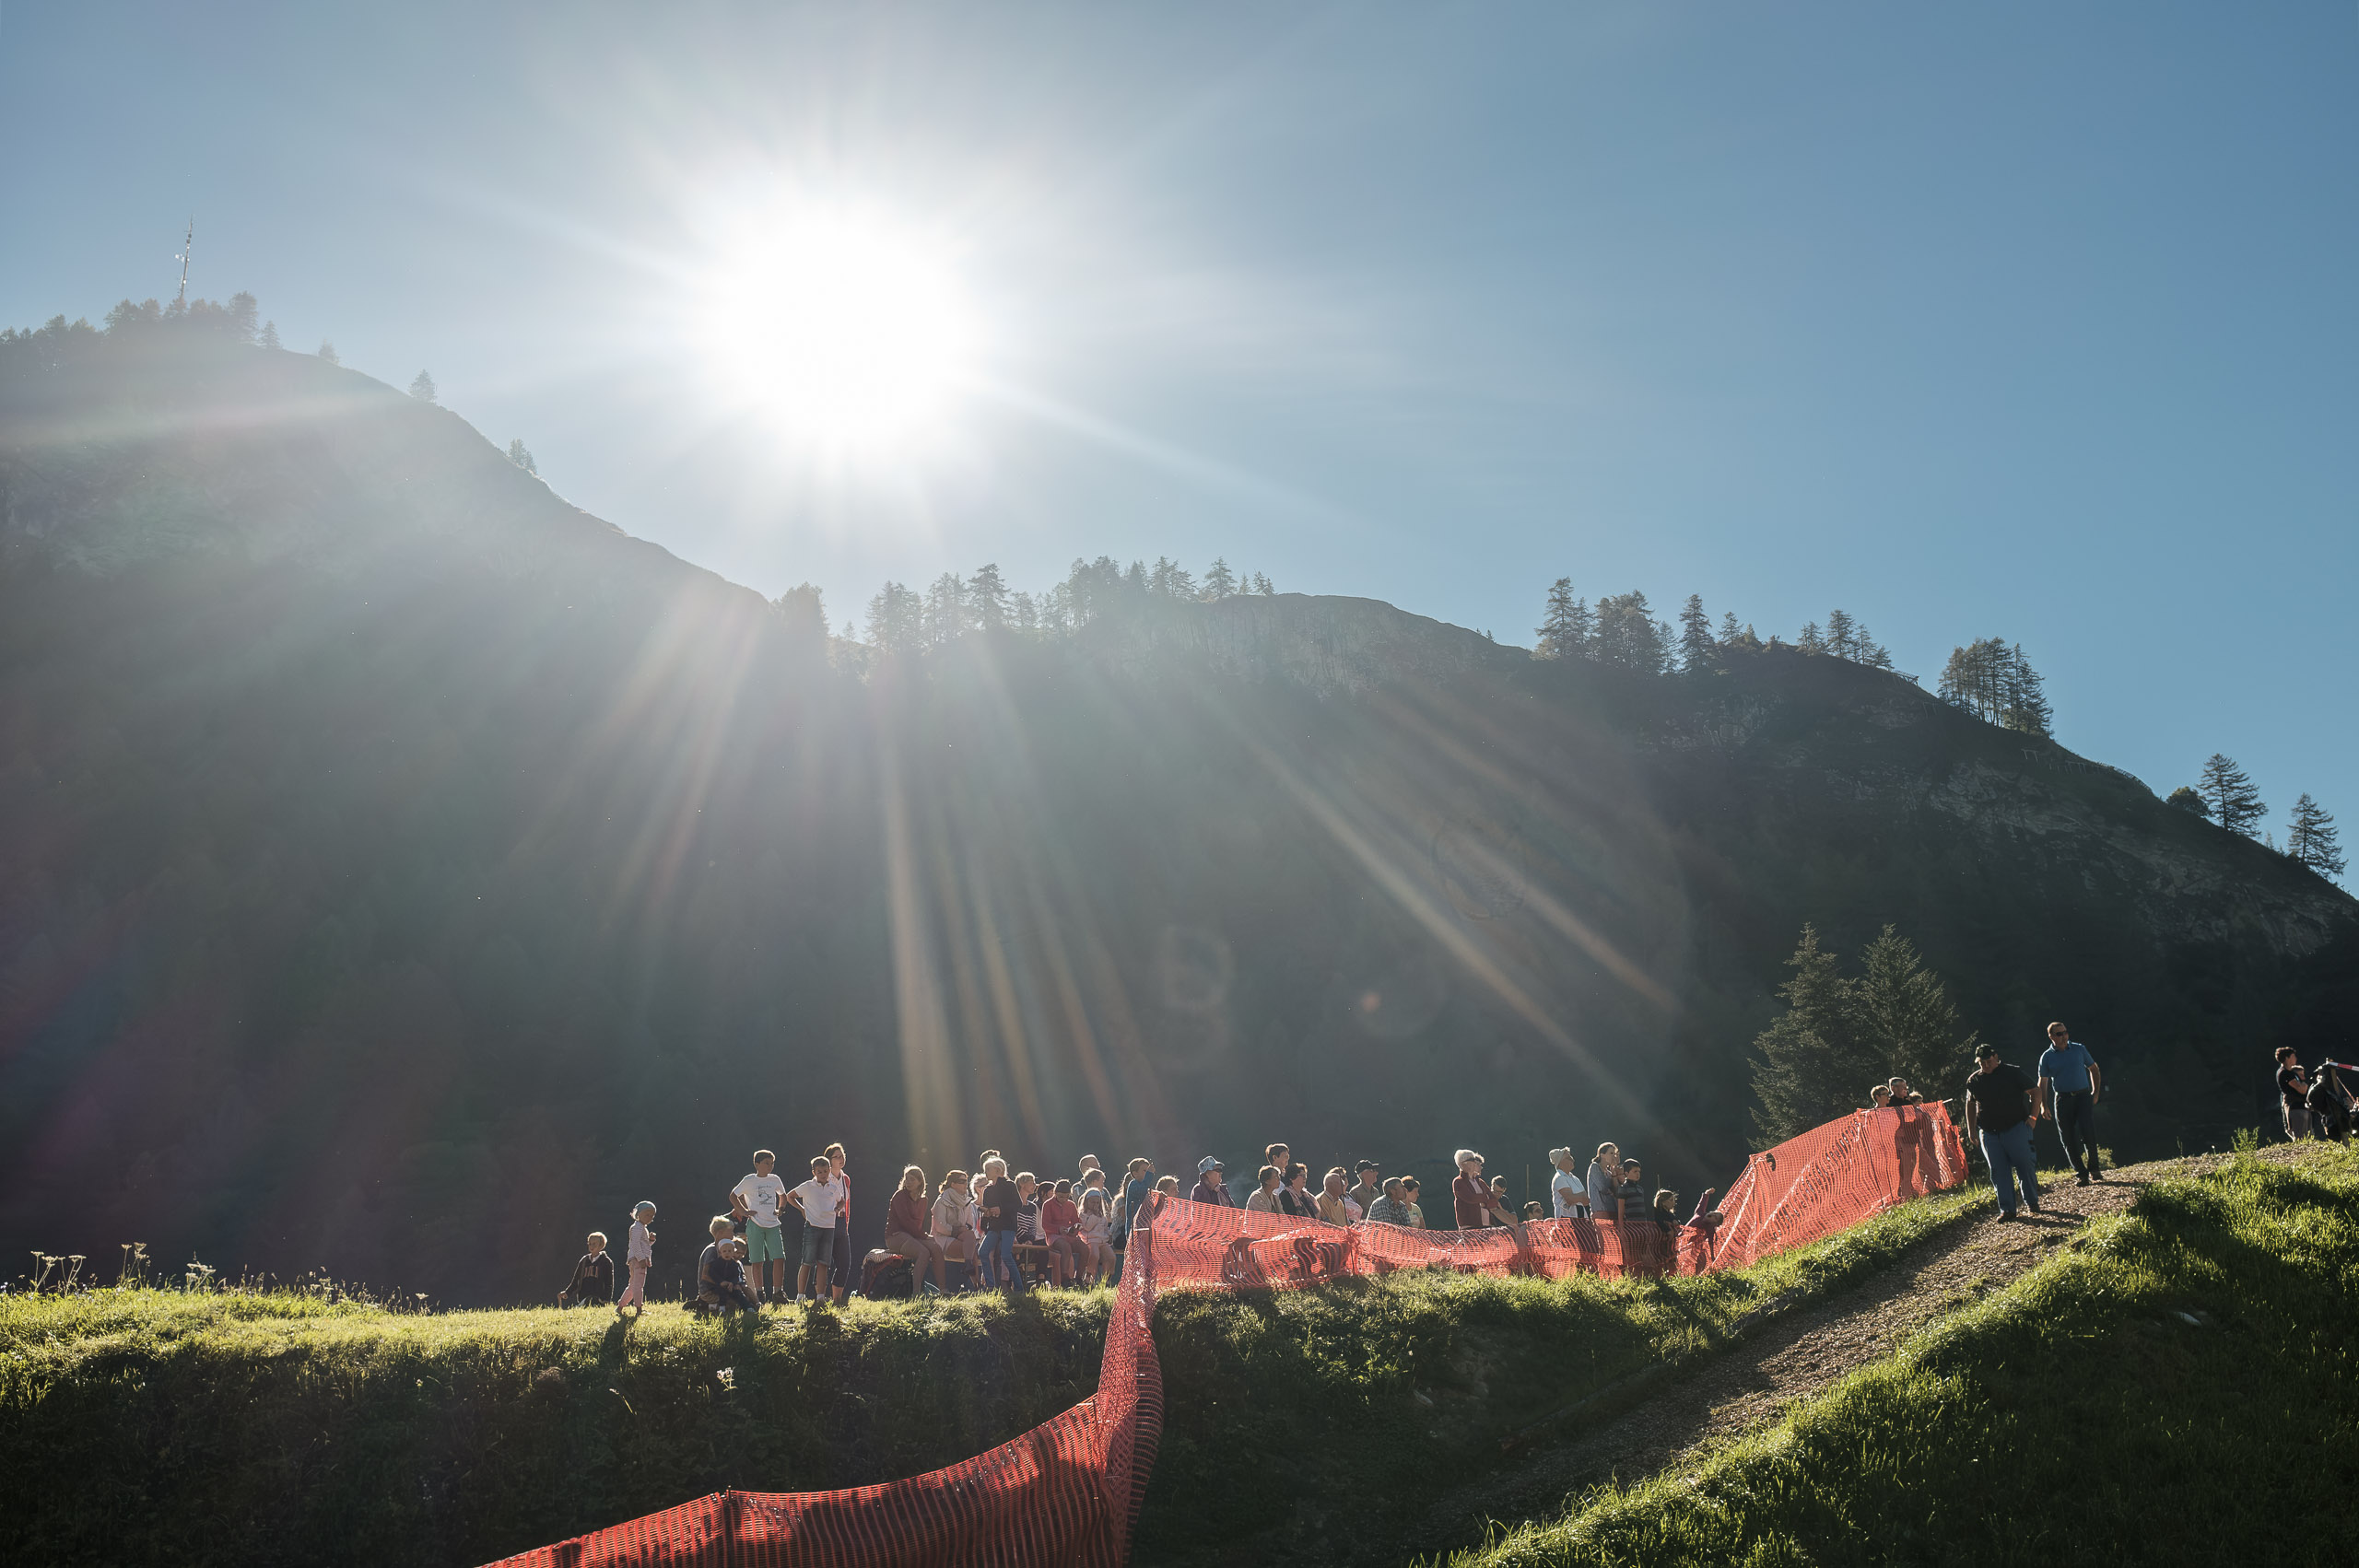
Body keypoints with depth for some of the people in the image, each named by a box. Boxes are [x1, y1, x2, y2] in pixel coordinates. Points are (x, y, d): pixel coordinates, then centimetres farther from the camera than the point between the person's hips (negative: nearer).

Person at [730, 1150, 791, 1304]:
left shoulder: (775, 1179, 10)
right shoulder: (749, 1180, -1)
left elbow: (783, 1195, 29)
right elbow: (733, 1195, 7)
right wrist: (744, 1211, 0)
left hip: (773, 1225, 3)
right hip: (755, 1225, -3)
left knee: (779, 1258, -9)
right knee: (757, 1261, -1)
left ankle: (777, 1292, -6)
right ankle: (759, 1293, 7)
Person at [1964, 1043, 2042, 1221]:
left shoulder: (2013, 1073, -2)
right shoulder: (1974, 1080, 9)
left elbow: (2035, 1092, 3)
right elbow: (1970, 1104, 22)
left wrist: (2033, 1116, -7)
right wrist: (1971, 1129, 17)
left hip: (2016, 1128, -3)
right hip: (1989, 1133, 3)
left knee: (2025, 1166, -3)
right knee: (1999, 1172, 0)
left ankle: (2032, 1203, 13)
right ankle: (2007, 1209, 3)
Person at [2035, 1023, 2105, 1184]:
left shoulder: (2079, 1049, 5)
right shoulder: (2047, 1057, 2)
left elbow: (2094, 1069, 16)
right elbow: (2042, 1082, 7)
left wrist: (2096, 1092, 8)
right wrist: (2043, 1105, -1)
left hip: (2083, 1096, 0)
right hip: (2062, 1100, 0)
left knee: (2089, 1133, -14)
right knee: (2069, 1139, -1)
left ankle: (2093, 1170, 2)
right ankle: (2081, 1173, 9)